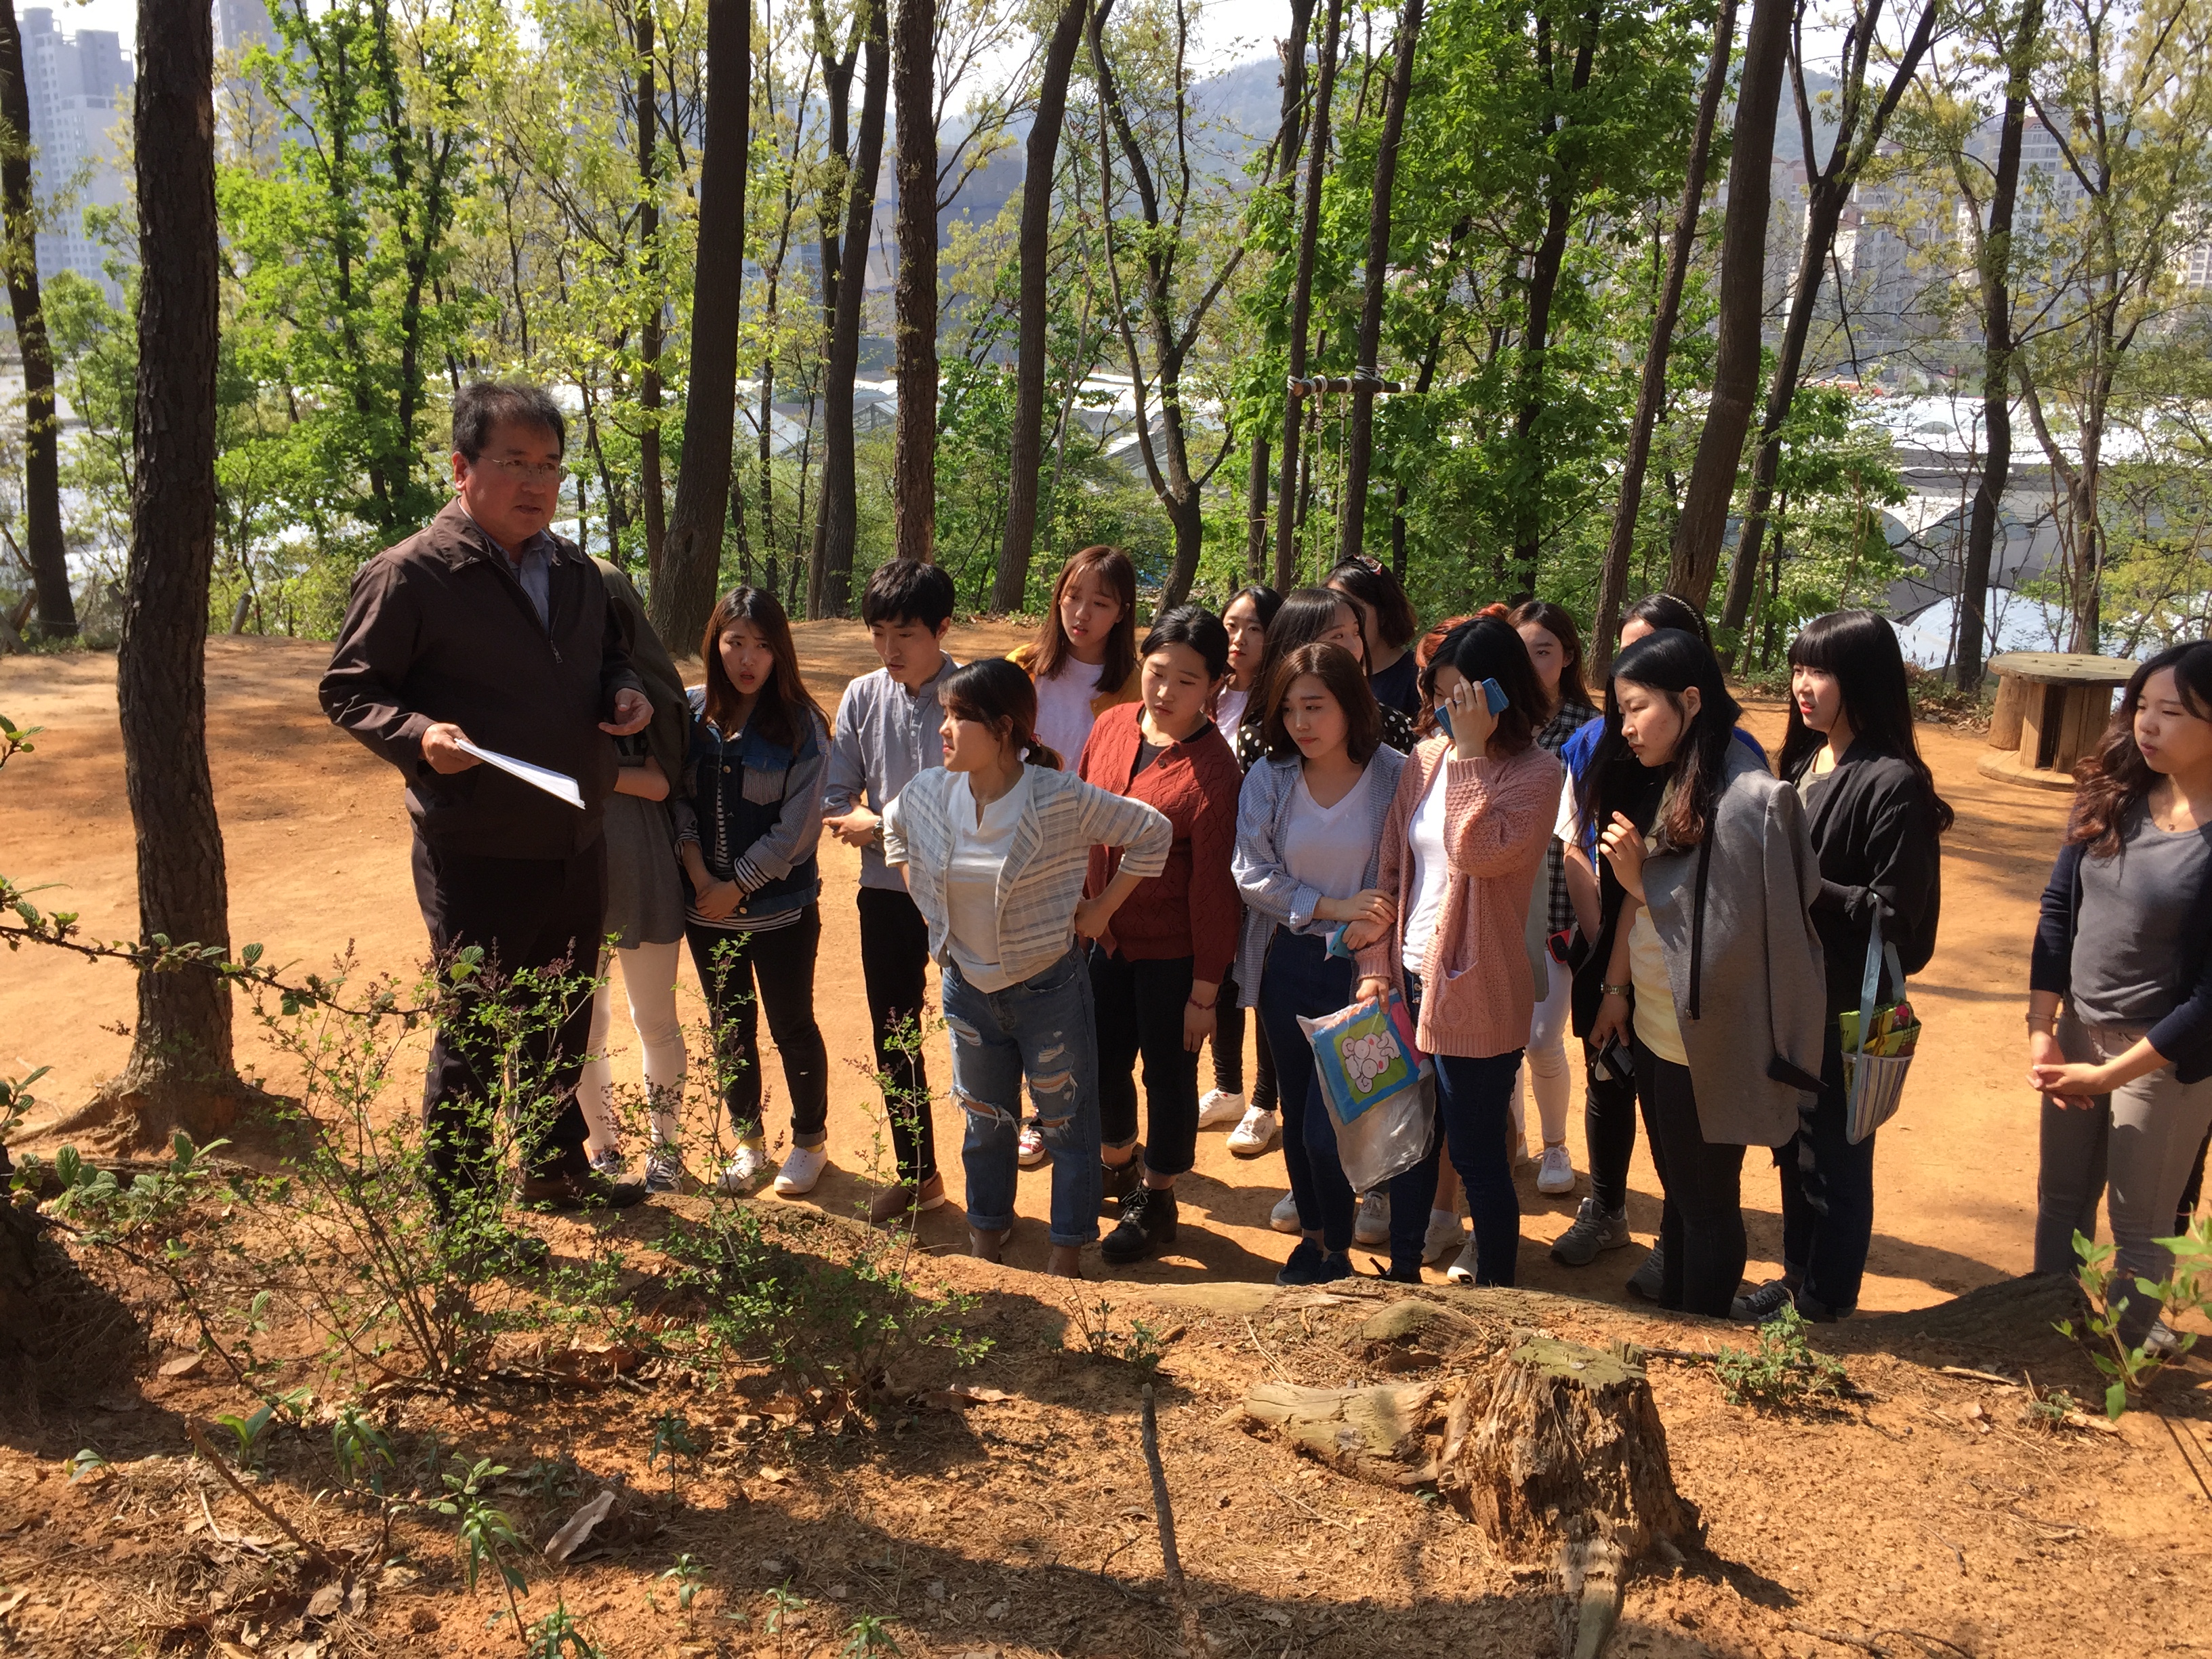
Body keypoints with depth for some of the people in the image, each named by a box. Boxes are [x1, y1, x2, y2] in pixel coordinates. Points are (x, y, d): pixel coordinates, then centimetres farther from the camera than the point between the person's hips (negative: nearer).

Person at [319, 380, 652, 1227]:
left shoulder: (575, 571, 8)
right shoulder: (411, 574, -13)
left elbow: (606, 654, 22)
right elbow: (347, 688, -10)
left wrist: (625, 692, -1)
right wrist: (419, 734, -28)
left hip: (578, 846, 7)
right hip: (479, 858, -7)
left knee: (564, 1025, 22)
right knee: (473, 1037, 6)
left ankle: (555, 1168, 42)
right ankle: (458, 1212, 22)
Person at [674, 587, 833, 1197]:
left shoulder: (800, 725, -11)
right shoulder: (689, 713, -1)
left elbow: (799, 827, -12)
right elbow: (675, 799, 1)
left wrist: (738, 885, -12)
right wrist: (699, 875, -12)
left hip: (781, 910, -3)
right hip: (707, 908, 4)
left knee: (792, 1026, 9)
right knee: (729, 1029, 16)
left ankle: (810, 1141, 27)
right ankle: (746, 1140, 33)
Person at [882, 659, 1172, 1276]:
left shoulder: (1062, 801, -23)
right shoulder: (928, 794, -8)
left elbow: (1152, 835, -12)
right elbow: (894, 833, 16)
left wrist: (1100, 910, -8)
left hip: (1049, 989, -4)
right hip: (967, 987, 4)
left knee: (1067, 1125, 11)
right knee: (985, 1121, 21)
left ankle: (1067, 1254, 30)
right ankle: (987, 1234, 43)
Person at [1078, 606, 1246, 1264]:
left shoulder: (1213, 769, -21)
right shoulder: (1111, 725, -4)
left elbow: (1214, 887, -17)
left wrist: (1204, 991, -13)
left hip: (1172, 953, -6)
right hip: (1106, 937, 6)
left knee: (1168, 1073, 12)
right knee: (1103, 1060, 21)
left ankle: (1156, 1200, 33)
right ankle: (1118, 1163, 48)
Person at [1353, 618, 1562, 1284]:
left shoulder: (1534, 773, -10)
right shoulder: (1426, 760, 6)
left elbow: (1477, 852, -26)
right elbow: (1391, 866, 8)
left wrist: (1470, 749, -22)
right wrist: (1377, 965, 2)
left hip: (1476, 992, -6)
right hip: (1409, 980, 6)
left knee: (1477, 1156, 5)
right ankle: (1403, 1274, 36)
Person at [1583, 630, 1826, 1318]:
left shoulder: (1748, 797, -21)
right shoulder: (1661, 784, 3)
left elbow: (1735, 926, -21)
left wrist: (1644, 881, -19)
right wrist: (1617, 987, 11)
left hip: (1707, 1042, -7)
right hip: (1656, 1027, 7)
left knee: (1707, 1200, 9)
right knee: (1676, 1189, 22)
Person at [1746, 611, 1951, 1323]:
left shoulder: (1893, 783, -18)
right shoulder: (1804, 762, 6)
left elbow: (1893, 915, -18)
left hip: (1845, 1007, -7)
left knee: (1836, 1157, 8)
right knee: (1793, 1147, 19)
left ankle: (1825, 1298, 24)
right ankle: (1797, 1275, 35)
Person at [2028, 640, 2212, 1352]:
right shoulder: (2113, 795, -4)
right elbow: (2058, 908, 2)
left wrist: (2112, 1074, -16)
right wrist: (2041, 1029, -4)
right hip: (2079, 1031, 5)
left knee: (2140, 1224, 12)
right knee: (2061, 1199, 19)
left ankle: (2129, 1347, 33)